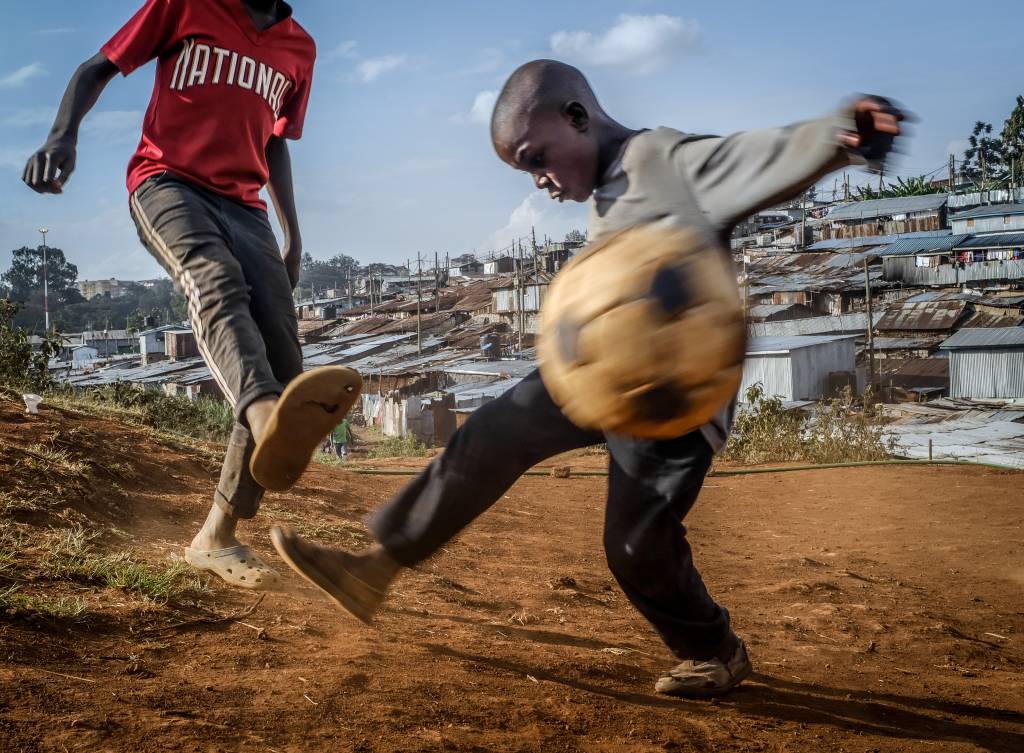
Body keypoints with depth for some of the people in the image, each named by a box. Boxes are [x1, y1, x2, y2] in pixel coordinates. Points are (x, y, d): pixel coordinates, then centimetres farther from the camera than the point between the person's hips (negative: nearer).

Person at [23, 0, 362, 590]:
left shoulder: (299, 48, 18)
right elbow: (98, 68, 5)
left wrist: (293, 233, 21)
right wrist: (64, 134, -15)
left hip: (245, 206, 5)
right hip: (167, 182, -5)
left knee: (283, 361, -11)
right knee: (217, 279, -37)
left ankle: (217, 536, -5)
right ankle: (267, 417, -68)